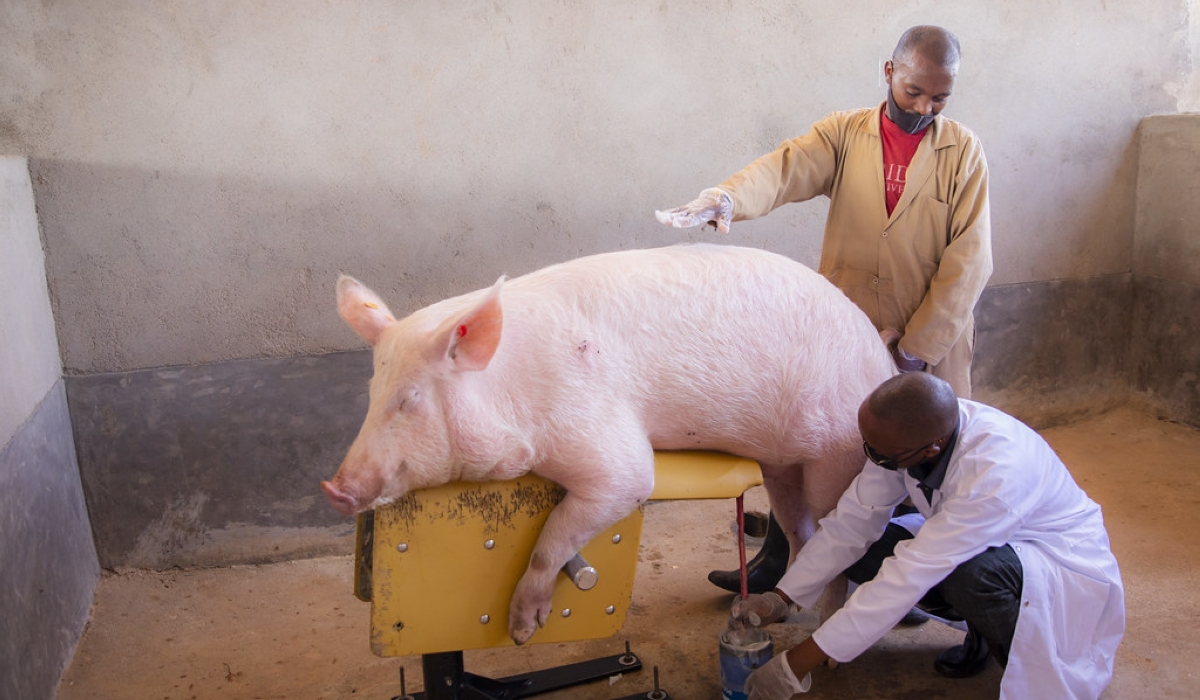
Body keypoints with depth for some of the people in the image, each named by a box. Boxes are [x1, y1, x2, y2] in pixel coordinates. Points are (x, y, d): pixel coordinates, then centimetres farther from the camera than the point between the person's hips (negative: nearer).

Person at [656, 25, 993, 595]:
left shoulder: (963, 151, -2)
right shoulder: (845, 133, 0)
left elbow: (968, 261, -7)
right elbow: (787, 168, -19)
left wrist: (917, 349, -12)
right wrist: (726, 197, -41)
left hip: (928, 342, -1)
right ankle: (776, 560, 32)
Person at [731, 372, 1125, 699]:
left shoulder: (996, 471, -40)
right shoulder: (909, 430, -20)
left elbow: (910, 577, -40)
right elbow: (854, 519, -12)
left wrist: (797, 664, -37)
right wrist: (781, 599, -17)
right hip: (985, 546, 7)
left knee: (969, 574, -38)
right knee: (867, 548, -12)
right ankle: (982, 631, 9)